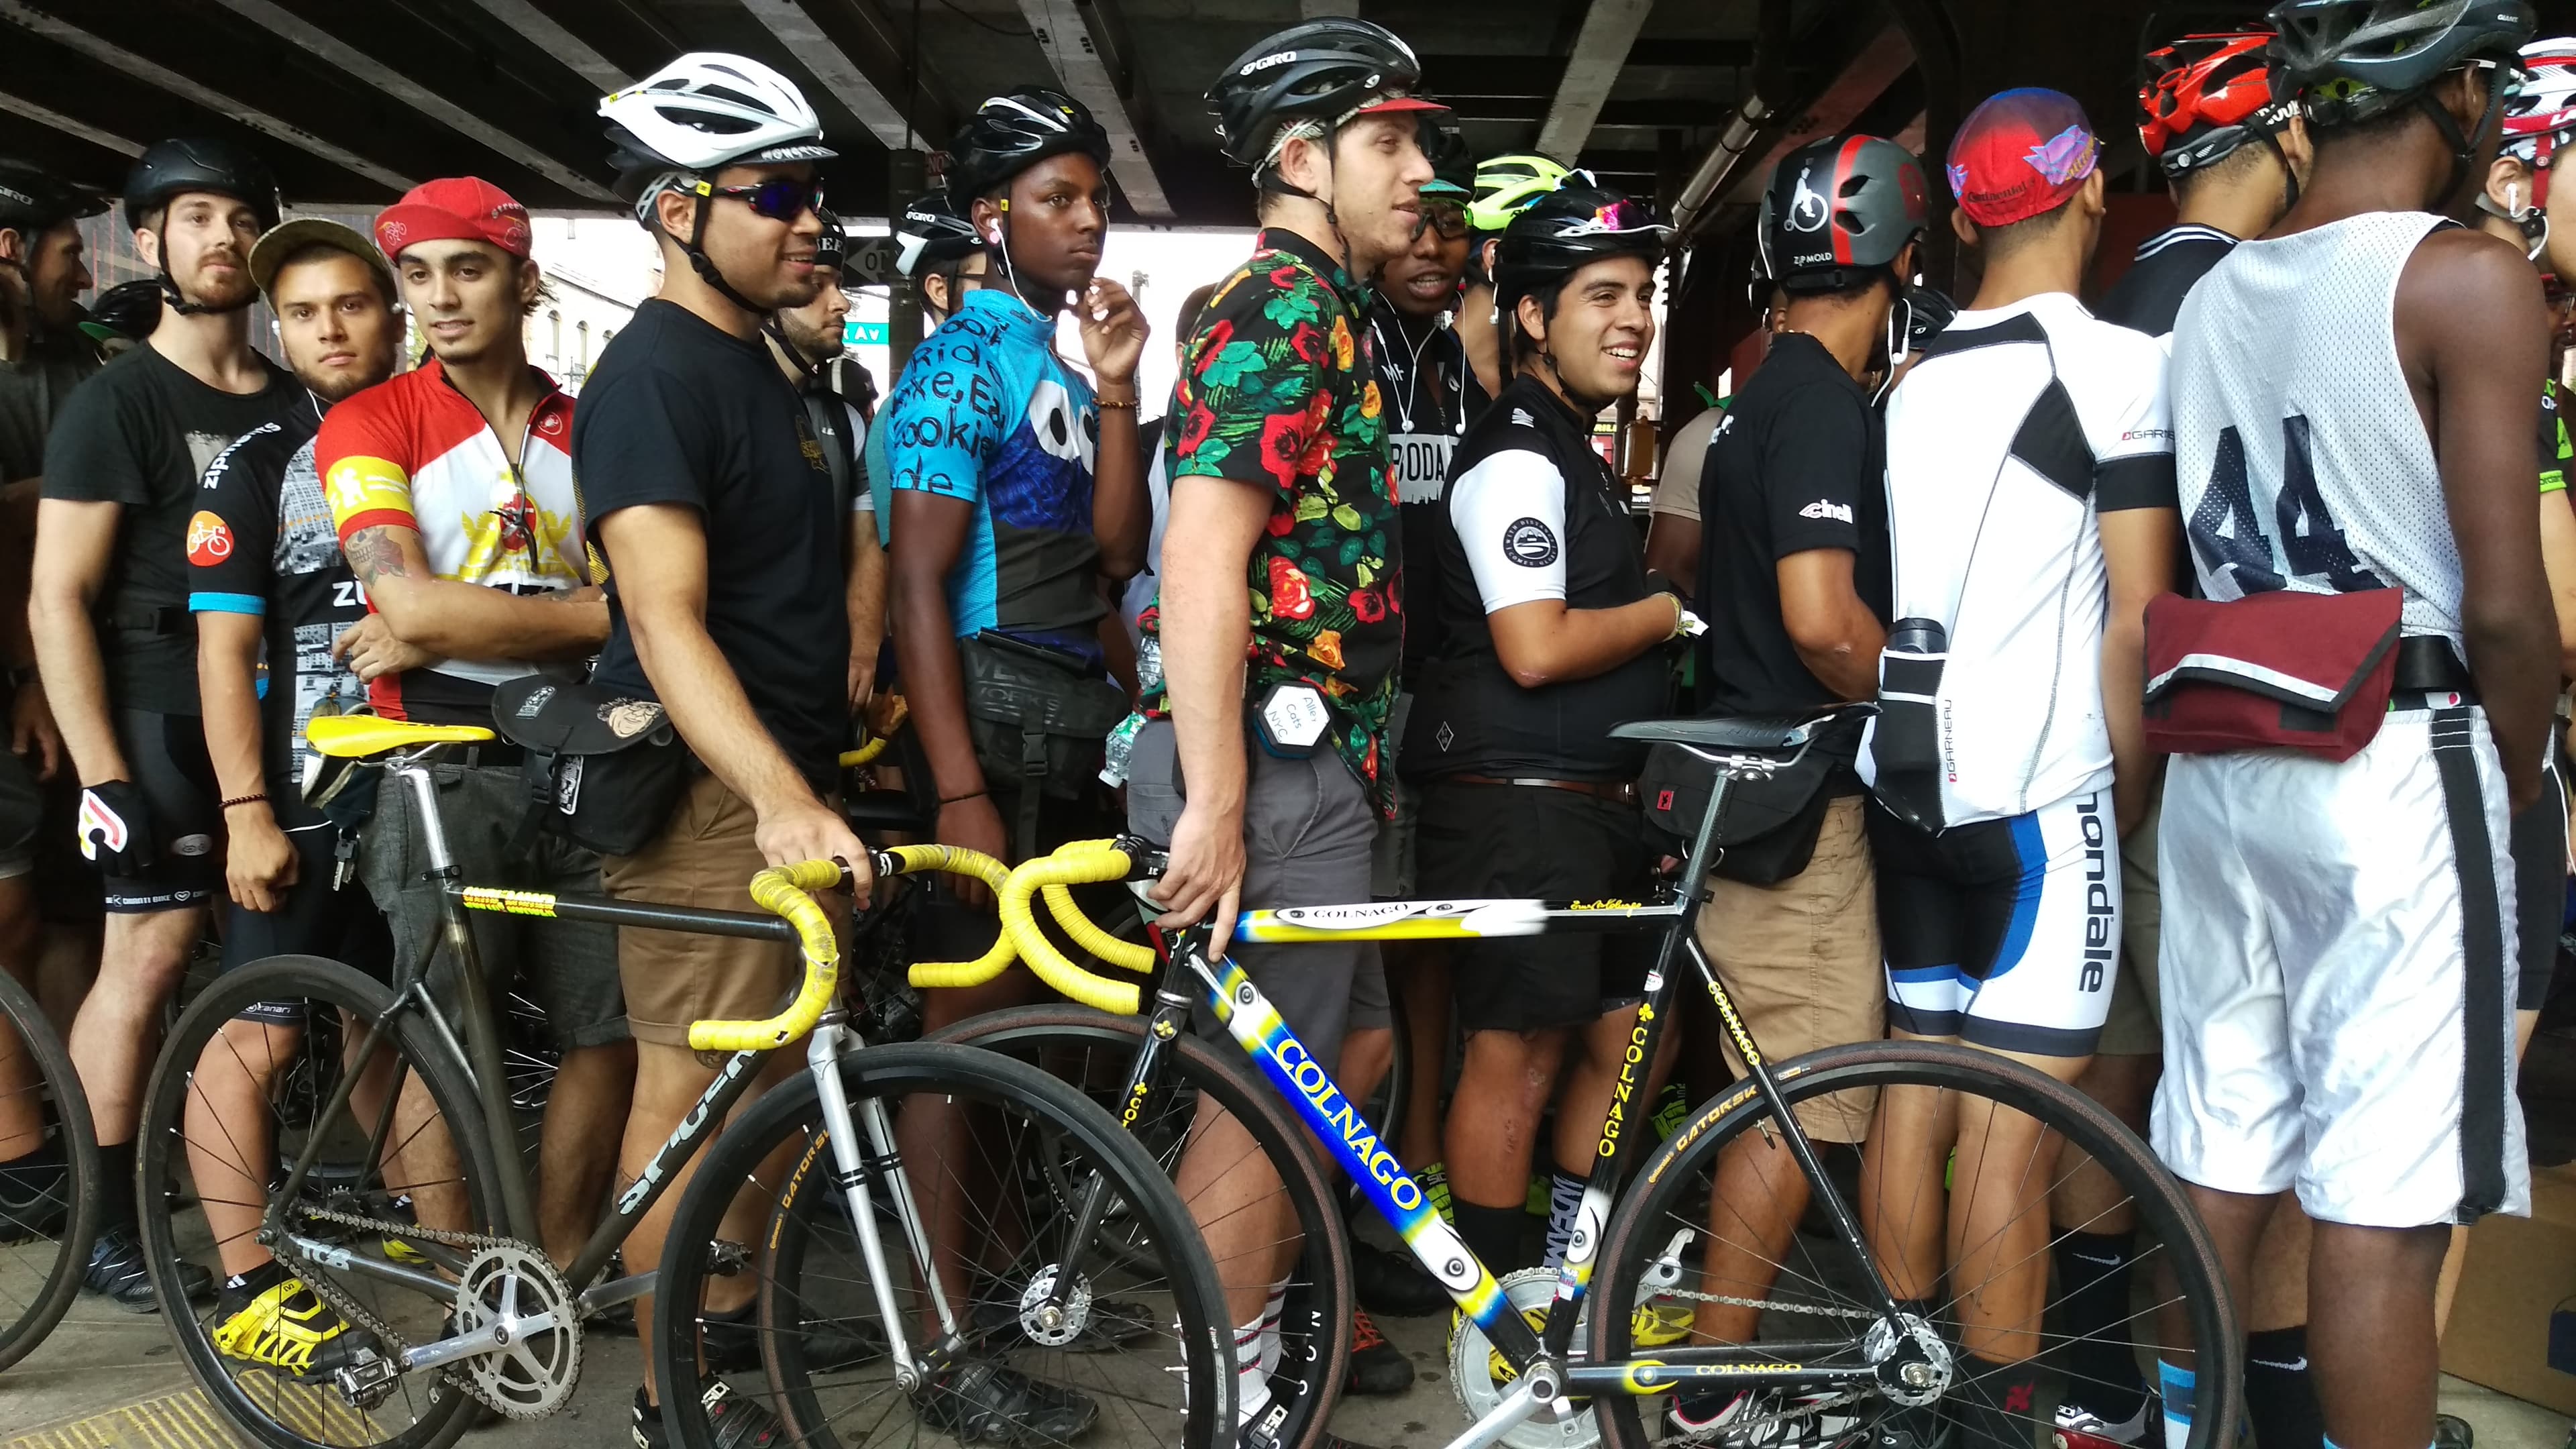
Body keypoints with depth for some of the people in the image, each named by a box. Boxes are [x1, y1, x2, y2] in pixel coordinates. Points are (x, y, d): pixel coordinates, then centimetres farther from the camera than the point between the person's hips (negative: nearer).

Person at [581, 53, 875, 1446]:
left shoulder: (755, 362, 15)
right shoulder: (654, 373, -15)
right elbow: (666, 620, -25)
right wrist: (778, 795, -36)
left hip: (788, 775, 9)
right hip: (711, 792, -9)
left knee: (771, 1079, 17)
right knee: (691, 1092, 0)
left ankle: (736, 1317, 32)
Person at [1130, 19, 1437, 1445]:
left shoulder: (1318, 312, 19)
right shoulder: (1283, 309, -13)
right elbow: (1203, 555, -24)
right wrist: (1215, 804, -26)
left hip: (1306, 756, 10)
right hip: (1267, 762, -10)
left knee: (1342, 1058, 19)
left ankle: (1267, 1333, 33)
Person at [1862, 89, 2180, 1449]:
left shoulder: (1915, 378, 12)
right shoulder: (2119, 364, -7)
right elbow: (2137, 617, -9)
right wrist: (2133, 789, 0)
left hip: (1906, 777, 7)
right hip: (2040, 787, -7)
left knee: (1914, 1091, 13)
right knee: (2014, 1130, -2)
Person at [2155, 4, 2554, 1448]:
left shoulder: (2214, 291, 10)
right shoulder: (2469, 278, -10)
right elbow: (2504, 604, -13)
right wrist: (2519, 779, 2)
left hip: (2223, 763, 7)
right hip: (2396, 770, -7)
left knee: (2219, 1152, 17)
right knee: (2382, 1200, 0)